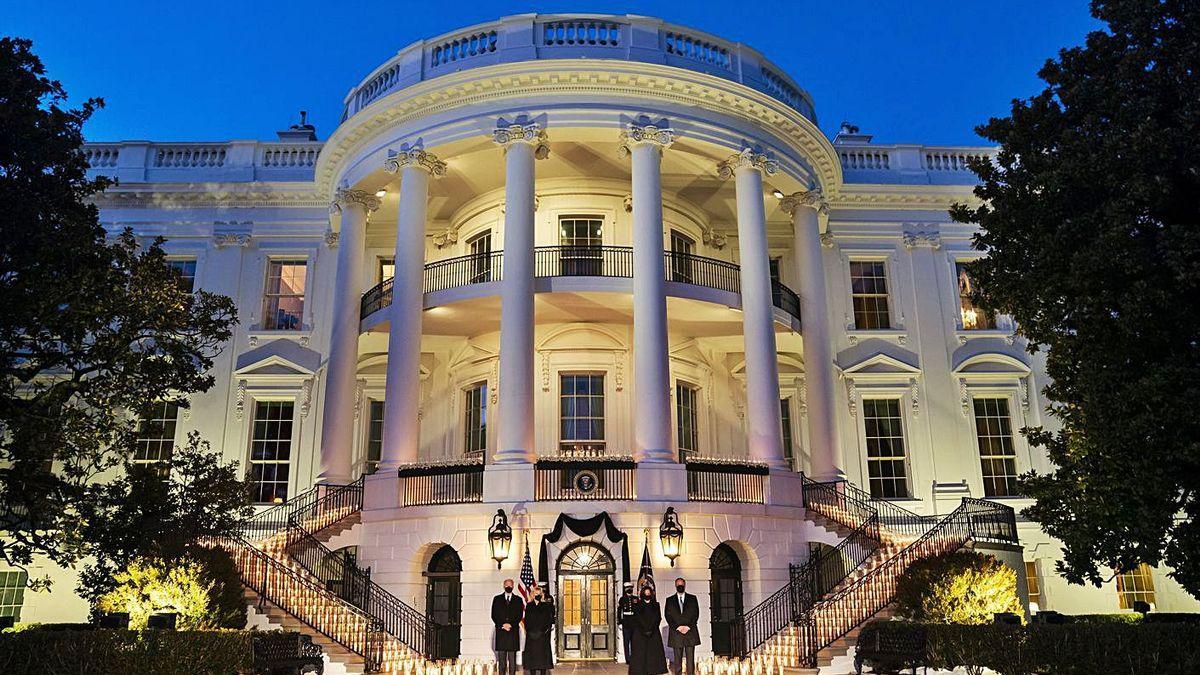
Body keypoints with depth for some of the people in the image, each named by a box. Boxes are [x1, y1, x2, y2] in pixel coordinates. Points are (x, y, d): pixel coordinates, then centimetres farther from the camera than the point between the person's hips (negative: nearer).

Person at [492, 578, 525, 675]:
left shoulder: (518, 600, 12)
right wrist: (502, 625, -8)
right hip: (500, 631, 0)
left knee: (512, 659, -2)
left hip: (513, 632, 0)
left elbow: (520, 615, 5)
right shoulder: (497, 599, 12)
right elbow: (494, 615, 5)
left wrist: (511, 625, -9)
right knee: (501, 659, -1)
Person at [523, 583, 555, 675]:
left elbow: (549, 619, 1)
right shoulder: (529, 606, 10)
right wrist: (528, 630, -5)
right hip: (531, 635, 1)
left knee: (543, 655, -2)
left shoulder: (546, 606, 5)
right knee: (532, 654, 0)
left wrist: (546, 631, -10)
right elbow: (526, 620, 8)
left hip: (543, 634, -1)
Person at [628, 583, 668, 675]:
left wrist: (651, 630, -10)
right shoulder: (638, 605, 6)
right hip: (640, 633, -1)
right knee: (640, 654, -6)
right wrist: (645, 630, -11)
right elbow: (636, 619, -1)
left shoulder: (656, 605, 10)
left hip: (654, 633, 1)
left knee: (653, 653, -4)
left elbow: (658, 618, 2)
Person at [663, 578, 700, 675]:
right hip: (676, 633, 0)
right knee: (677, 660, -1)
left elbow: (695, 614, 5)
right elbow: (668, 616, 4)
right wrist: (677, 627, -8)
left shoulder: (692, 598, 12)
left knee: (690, 659, -3)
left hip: (690, 632, 0)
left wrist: (688, 626, -7)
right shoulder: (670, 600, 12)